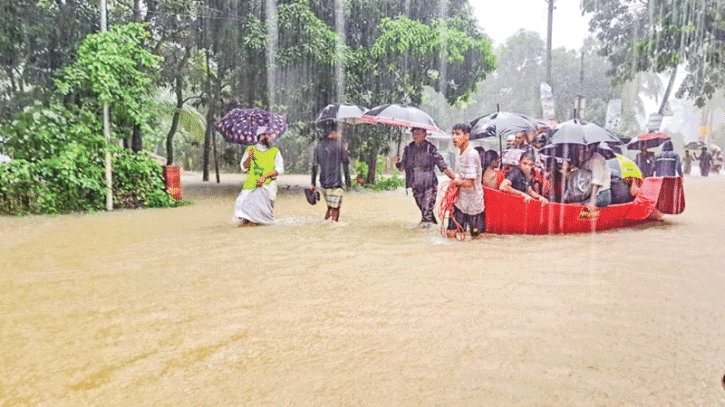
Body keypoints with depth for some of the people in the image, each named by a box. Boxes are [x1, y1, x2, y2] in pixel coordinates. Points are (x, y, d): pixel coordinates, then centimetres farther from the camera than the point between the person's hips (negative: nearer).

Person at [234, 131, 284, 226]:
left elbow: (279, 170, 2)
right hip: (251, 184, 2)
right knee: (242, 203, -18)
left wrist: (264, 176, -12)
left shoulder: (275, 151, 13)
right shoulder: (250, 150, 19)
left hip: (267, 184, -1)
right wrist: (249, 157, -7)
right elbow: (243, 168, 13)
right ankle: (245, 219, 3)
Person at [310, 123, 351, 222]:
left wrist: (313, 183, 13)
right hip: (336, 183, -5)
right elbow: (345, 164, -5)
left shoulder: (319, 145, 9)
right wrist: (347, 180, 4)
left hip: (323, 183, 6)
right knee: (335, 208, -1)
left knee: (330, 206, 20)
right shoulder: (338, 145, -5)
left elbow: (314, 166, 9)